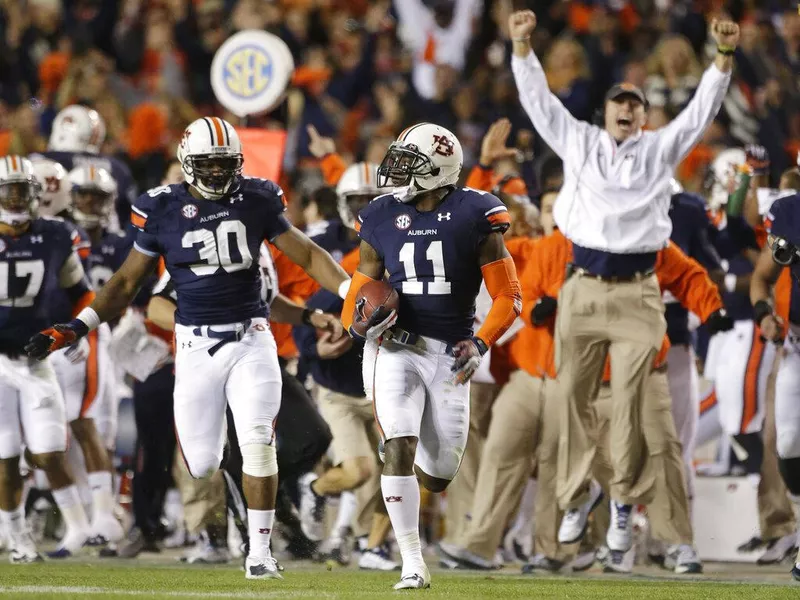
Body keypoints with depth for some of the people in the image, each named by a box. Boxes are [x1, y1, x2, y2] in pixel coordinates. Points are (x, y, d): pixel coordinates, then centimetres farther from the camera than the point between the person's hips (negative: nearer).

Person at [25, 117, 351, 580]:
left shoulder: (256, 201, 0)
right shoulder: (163, 211, -2)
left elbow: (307, 254, 7)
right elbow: (127, 282, 6)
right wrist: (74, 328, 0)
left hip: (251, 339, 0)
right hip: (196, 345, 0)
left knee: (258, 443, -14)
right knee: (201, 462, -2)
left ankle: (260, 551, -3)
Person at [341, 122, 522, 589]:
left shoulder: (474, 216, -7)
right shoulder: (383, 218, 2)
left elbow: (507, 296, -3)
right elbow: (363, 284, 12)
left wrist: (481, 343, -17)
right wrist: (356, 321, -11)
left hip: (450, 355, 0)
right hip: (396, 348, 0)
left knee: (438, 475, 5)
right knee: (399, 448, -18)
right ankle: (413, 564, -12)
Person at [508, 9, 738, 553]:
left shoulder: (660, 149, 11)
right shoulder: (578, 143, 13)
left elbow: (703, 109, 5)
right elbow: (538, 100, 11)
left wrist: (725, 56, -9)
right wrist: (523, 46, 0)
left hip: (638, 293, -1)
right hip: (584, 288, 1)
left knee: (630, 403, -3)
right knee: (575, 398, 4)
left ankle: (625, 505, 7)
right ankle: (578, 494, 18)